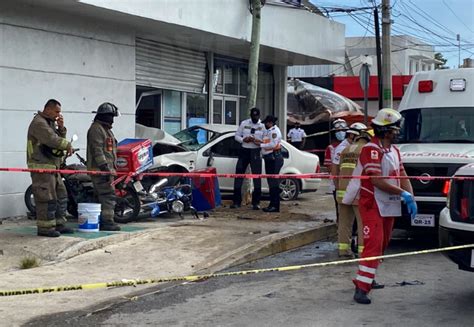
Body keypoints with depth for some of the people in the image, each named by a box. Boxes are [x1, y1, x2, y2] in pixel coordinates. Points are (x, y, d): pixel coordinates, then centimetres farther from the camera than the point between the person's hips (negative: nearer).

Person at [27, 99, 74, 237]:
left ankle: (59, 224, 20)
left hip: (53, 166, 10)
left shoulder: (50, 122, 20)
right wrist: (68, 145, -13)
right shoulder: (39, 123, -13)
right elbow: (51, 139, -24)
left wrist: (61, 128, 0)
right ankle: (45, 228, -5)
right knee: (47, 197, -10)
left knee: (61, 195, 13)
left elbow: (59, 138, 17)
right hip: (41, 167, -10)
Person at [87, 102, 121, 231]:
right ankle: (107, 222, -13)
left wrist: (112, 168, 28)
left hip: (107, 169, 11)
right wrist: (105, 167, -24)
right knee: (108, 194, -13)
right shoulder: (96, 129, -11)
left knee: (103, 195, 12)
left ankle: (102, 222, 16)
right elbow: (97, 151, -20)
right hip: (100, 169, -11)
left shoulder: (106, 129, 23)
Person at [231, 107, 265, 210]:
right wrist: (243, 140, -13)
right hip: (244, 151, 1)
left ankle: (256, 202, 7)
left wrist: (259, 142, -20)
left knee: (257, 176, -1)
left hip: (256, 152, -1)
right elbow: (237, 136, 8)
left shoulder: (263, 126, 2)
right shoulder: (244, 123, 7)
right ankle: (237, 201, 6)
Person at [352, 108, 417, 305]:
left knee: (382, 244, 16)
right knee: (374, 244, -17)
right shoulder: (371, 149, -17)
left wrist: (411, 198, -2)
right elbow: (377, 181, -23)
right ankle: (361, 288, -18)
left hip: (389, 206, 9)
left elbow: (402, 176, 12)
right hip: (373, 204, -9)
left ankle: (366, 278, 31)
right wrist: (403, 194, -20)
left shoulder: (394, 150, 13)